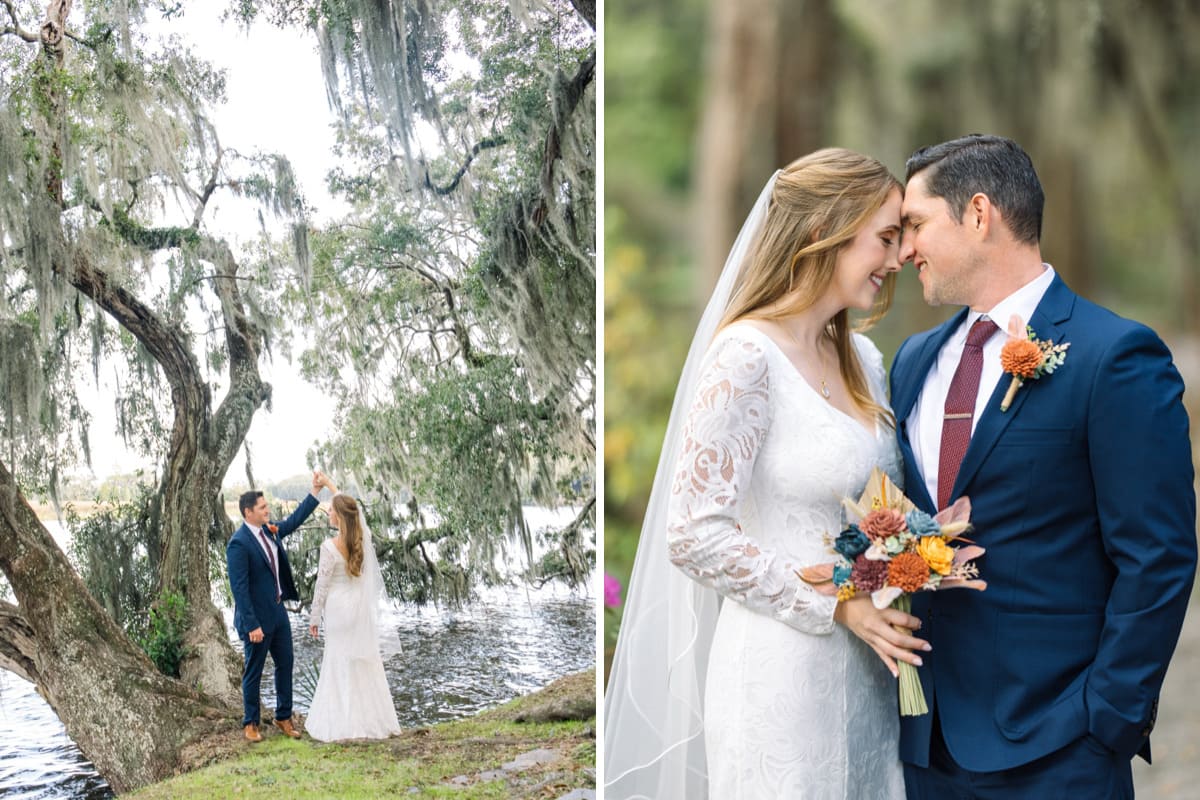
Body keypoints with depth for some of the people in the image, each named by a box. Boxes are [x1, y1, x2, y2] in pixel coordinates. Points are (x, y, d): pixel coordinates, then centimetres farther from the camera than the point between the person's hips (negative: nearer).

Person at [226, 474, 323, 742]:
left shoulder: (270, 531, 3)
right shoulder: (238, 544, -21)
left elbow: (294, 520, 19)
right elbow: (239, 587, -22)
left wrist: (315, 491, 11)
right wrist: (252, 626, -23)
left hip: (278, 612, 8)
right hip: (257, 619, -8)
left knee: (285, 665, 14)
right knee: (253, 672, 7)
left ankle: (284, 717, 28)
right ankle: (251, 723, 22)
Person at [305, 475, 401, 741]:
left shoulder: (329, 547, -17)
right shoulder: (364, 536, -4)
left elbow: (322, 586, -10)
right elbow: (352, 509, 16)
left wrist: (314, 617, 2)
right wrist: (330, 485, 27)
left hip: (339, 608, -5)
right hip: (363, 608, 5)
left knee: (340, 666, 4)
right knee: (367, 664, 11)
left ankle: (344, 724, 6)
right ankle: (372, 719, 15)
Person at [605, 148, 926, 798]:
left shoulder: (863, 359, 8)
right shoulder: (746, 356, -15)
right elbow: (693, 535, -17)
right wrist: (836, 604, -16)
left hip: (864, 671, 7)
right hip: (781, 673, -7)